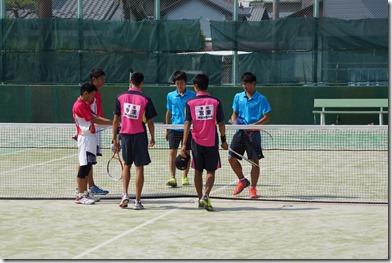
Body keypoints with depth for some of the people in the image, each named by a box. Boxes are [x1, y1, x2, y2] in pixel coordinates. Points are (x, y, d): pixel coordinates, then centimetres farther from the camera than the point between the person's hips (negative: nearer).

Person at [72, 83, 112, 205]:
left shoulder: (85, 104, 17)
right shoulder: (80, 105, -16)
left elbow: (96, 117, 14)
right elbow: (95, 120, -19)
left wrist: (111, 121, 1)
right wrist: (113, 123, -17)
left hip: (90, 137, 10)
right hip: (85, 139, -10)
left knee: (87, 167, 13)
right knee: (84, 167, -8)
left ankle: (85, 193, 18)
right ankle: (80, 196, -6)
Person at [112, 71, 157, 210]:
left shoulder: (120, 97, -2)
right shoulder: (145, 100, -8)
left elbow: (116, 120, 1)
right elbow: (150, 122, -4)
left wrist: (114, 138, 10)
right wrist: (152, 137, 11)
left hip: (125, 135, 3)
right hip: (140, 136, -2)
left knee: (127, 165, 20)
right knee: (139, 167, 3)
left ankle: (125, 194, 6)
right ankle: (137, 201, 3)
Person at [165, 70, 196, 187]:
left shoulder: (192, 95, 0)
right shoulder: (170, 96, 5)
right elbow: (168, 113, 13)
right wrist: (167, 129, 13)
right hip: (174, 128, 1)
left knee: (187, 153, 6)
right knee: (172, 152, -7)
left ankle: (185, 177, 16)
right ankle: (172, 177, -8)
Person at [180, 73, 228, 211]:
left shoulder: (190, 103, -3)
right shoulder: (215, 102, -3)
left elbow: (187, 124, -8)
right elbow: (221, 123, -2)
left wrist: (184, 144, -8)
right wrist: (223, 140, 9)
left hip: (197, 142, 1)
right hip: (212, 142, -1)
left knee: (198, 171, 15)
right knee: (211, 171, 6)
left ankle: (200, 199, 19)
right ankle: (206, 196, -15)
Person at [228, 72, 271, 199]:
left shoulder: (261, 99, -4)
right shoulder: (238, 97, 9)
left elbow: (266, 117, -6)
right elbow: (235, 113, 15)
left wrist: (253, 125, -19)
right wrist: (234, 121, -8)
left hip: (253, 133, -4)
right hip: (240, 131, 4)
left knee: (254, 161, -5)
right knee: (232, 158, 2)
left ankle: (253, 188, 6)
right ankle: (242, 181, 24)